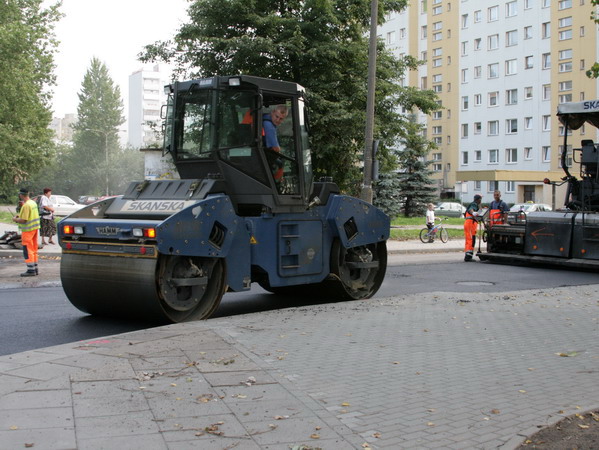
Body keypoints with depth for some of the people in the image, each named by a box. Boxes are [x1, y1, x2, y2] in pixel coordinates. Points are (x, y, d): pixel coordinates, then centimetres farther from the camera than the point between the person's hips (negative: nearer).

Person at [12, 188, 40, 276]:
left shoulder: (26, 205, -20)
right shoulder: (33, 203, 9)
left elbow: (24, 220, -22)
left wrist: (15, 219, -5)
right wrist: (19, 216, 16)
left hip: (28, 230, -9)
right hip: (35, 228, 9)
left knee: (28, 251, -3)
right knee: (34, 250, 15)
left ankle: (31, 270, -2)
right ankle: (35, 269, 21)